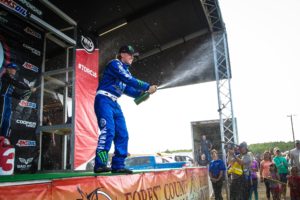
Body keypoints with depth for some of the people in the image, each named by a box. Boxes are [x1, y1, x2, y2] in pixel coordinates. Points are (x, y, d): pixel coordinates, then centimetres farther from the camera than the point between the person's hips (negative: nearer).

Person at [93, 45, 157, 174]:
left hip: (114, 104, 9)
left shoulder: (126, 71, 21)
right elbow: (130, 80, -18)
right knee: (108, 131, -22)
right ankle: (99, 164, -22)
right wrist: (148, 87, -16)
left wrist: (143, 92, -1)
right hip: (104, 100, -9)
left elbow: (129, 90, 15)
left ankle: (118, 165, 6)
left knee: (122, 134, 2)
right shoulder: (115, 64, -5)